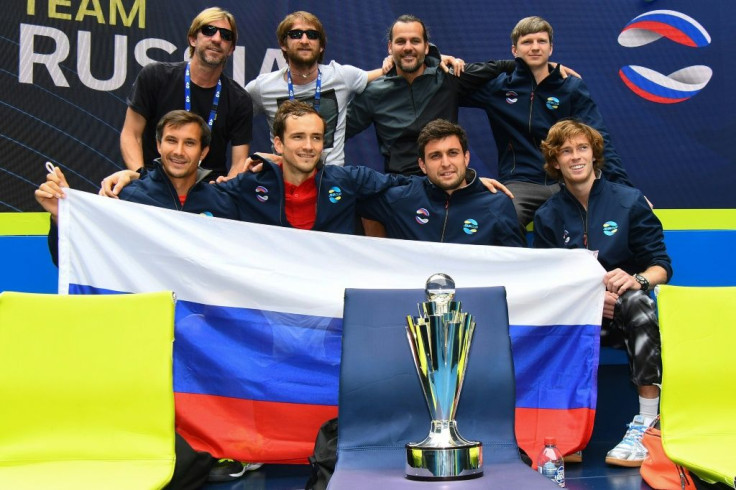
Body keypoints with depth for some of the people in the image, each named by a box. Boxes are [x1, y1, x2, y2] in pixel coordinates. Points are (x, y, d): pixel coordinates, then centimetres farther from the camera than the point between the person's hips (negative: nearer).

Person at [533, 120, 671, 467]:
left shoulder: (630, 201, 3)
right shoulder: (548, 216, 9)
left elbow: (661, 266, 0)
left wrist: (637, 279, -25)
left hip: (628, 315, -1)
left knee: (636, 300, -36)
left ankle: (647, 423, -38)